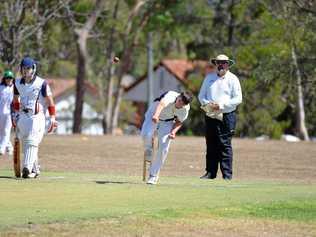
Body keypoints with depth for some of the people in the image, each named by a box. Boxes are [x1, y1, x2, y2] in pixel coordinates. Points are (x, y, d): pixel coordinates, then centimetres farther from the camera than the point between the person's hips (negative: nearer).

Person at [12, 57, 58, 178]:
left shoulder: (41, 83, -11)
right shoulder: (18, 83, 5)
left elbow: (50, 102, -7)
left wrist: (52, 119, -9)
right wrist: (16, 114, 19)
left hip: (37, 117, -6)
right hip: (22, 116, 6)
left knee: (32, 143, -16)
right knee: (25, 144, 9)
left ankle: (27, 169, -22)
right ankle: (35, 169, 22)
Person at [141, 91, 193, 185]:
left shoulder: (185, 110, -20)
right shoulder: (171, 96, -36)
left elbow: (179, 122, -2)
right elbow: (162, 104, -57)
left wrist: (174, 131, -22)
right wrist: (156, 115, -77)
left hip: (167, 122, 3)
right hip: (153, 114, -3)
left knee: (163, 148, -10)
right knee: (146, 134, -30)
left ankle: (153, 175, 3)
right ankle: (149, 149, 7)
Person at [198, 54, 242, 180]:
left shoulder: (232, 79, 2)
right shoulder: (209, 78, 15)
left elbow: (238, 99, -5)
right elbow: (201, 95, 17)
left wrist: (221, 105, -14)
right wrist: (207, 104, -5)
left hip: (227, 117, -4)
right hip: (211, 116, 4)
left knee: (225, 145, -9)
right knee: (210, 145, 5)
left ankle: (227, 174, -8)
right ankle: (210, 172, 11)